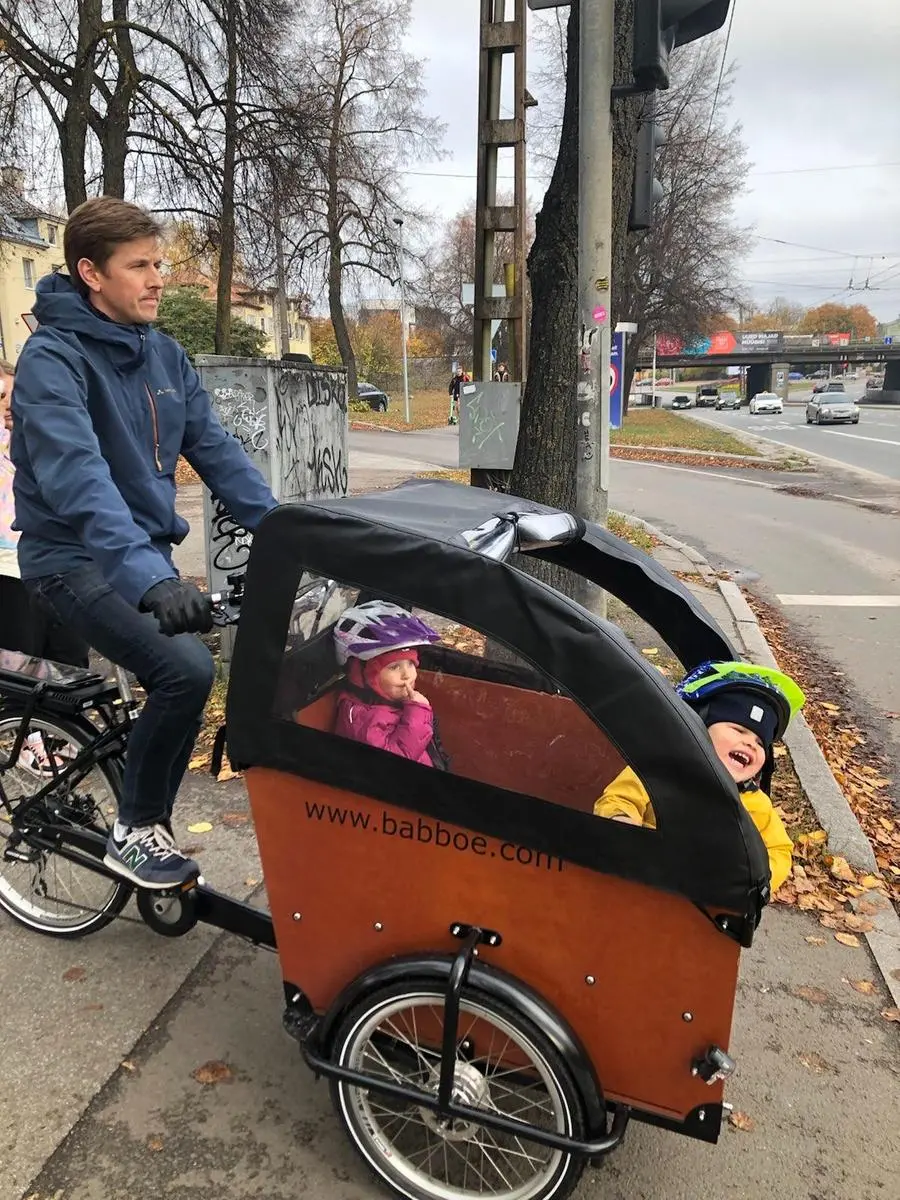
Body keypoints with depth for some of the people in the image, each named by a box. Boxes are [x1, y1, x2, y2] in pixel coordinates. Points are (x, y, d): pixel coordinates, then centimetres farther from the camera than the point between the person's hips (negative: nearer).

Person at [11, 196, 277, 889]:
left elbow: (217, 452, 5)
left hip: (149, 555, 8)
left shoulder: (165, 355, 6)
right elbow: (78, 477, -32)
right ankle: (136, 830, -2)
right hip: (77, 560, -7)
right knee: (186, 669, -27)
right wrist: (150, 577, -46)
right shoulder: (52, 357, -16)